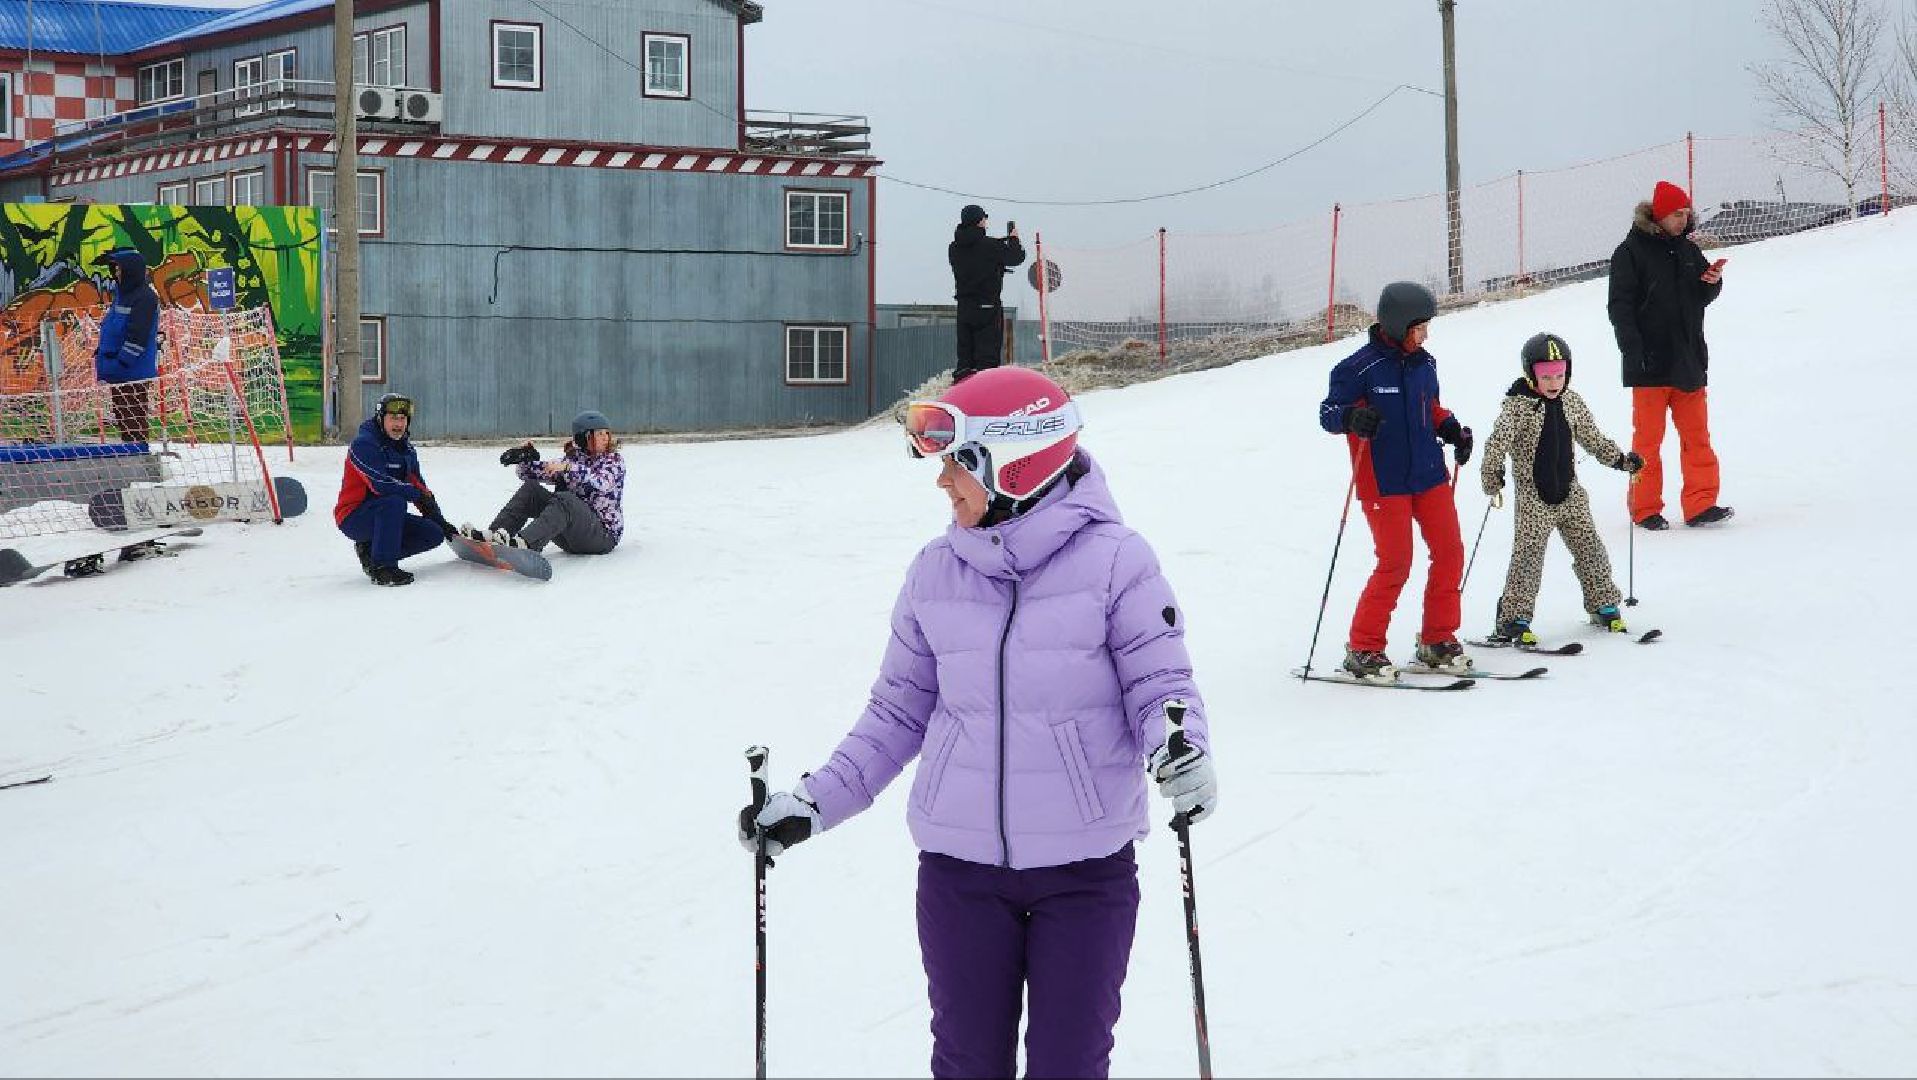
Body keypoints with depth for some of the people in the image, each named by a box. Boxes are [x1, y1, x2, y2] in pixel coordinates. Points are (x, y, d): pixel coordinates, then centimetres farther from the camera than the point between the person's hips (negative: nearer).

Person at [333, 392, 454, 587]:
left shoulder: (407, 450, 10)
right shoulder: (364, 444, -17)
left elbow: (420, 486, 15)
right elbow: (381, 485, -28)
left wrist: (441, 522, 9)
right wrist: (419, 493, -17)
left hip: (384, 516, 8)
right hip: (353, 518, -8)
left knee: (434, 534, -5)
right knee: (394, 501, -36)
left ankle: (370, 550, 6)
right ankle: (382, 567, -31)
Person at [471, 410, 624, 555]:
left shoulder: (615, 460, -1)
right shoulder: (572, 457, 14)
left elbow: (600, 484, -24)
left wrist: (568, 468, -33)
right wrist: (525, 459, -10)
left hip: (604, 534, -6)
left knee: (564, 499, -33)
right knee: (530, 488, -6)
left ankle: (522, 544, -58)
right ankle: (494, 536, -24)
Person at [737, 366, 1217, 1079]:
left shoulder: (1111, 558, -9)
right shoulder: (936, 572, 4)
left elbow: (1160, 680, -7)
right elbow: (899, 710, 11)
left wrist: (1180, 750, -28)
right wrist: (815, 802, 5)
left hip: (1086, 865, -3)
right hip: (959, 866, 3)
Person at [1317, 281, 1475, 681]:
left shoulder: (1424, 364, 7)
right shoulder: (1360, 368, -13)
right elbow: (1327, 413, -12)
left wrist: (1453, 430, 5)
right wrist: (1352, 417, -32)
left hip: (1429, 475, 7)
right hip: (1383, 483, -7)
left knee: (1450, 553, 5)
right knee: (1395, 564, -7)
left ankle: (1438, 641, 20)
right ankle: (1363, 649, 6)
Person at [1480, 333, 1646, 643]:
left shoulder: (1572, 402, 7)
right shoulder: (1518, 406, -11)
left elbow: (1592, 438, 19)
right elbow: (1497, 445, -19)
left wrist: (1621, 460, 14)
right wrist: (1492, 479, -31)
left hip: (1571, 495, 5)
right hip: (1534, 499, -5)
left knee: (1590, 550, 9)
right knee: (1528, 557, -9)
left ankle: (1604, 606, 24)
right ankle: (1514, 619, -4)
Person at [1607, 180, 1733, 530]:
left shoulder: (1687, 249, 12)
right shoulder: (1630, 252, -5)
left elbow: (1702, 298, 19)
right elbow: (1620, 307, -8)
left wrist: (1712, 281, -4)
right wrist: (1635, 353, -17)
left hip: (1688, 360, 5)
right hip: (1651, 364, -5)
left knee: (1697, 435, 3)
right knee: (1648, 438, 1)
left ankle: (1700, 504, 5)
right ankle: (1645, 509, 7)